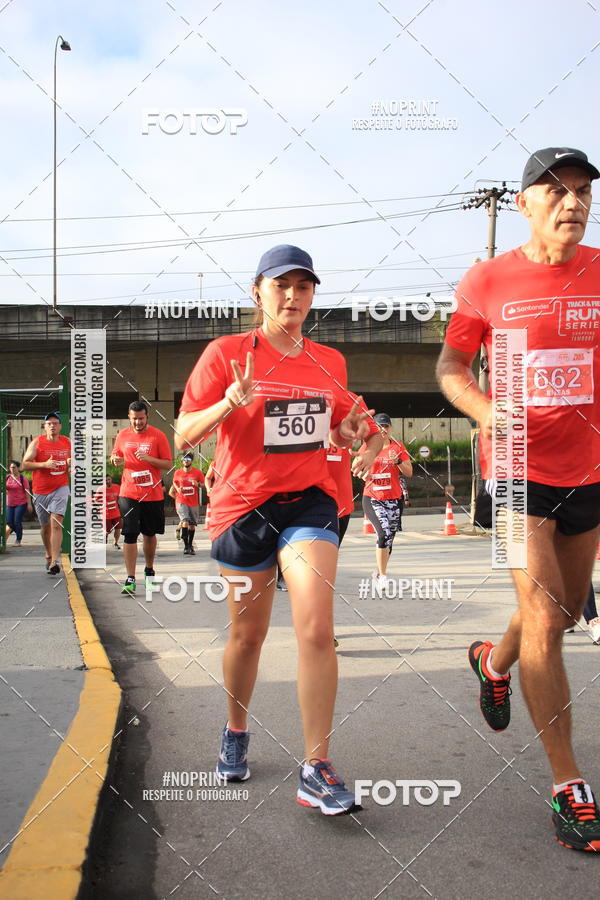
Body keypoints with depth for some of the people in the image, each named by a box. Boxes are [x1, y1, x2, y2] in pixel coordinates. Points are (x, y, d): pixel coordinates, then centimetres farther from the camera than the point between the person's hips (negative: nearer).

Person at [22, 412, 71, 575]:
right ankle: (48, 555, 36)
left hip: (60, 488, -1)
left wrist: (71, 463, -5)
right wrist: (44, 464, -21)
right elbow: (25, 464, -6)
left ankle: (55, 562, -22)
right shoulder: (37, 442, -2)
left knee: (56, 523, -17)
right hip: (40, 490, 1)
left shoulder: (67, 442, 5)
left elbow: (73, 460, 20)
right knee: (45, 526, 13)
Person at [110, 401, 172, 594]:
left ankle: (149, 571, 34)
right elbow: (116, 456, 20)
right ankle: (130, 580, -5)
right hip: (129, 493, 1)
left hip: (153, 494, -1)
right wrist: (115, 460, -4)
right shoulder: (122, 436, 6)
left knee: (149, 534, 12)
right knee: (130, 535, -7)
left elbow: (168, 464, -3)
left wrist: (148, 458, -19)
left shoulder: (158, 435, -3)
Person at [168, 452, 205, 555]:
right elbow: (174, 482, 19)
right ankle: (186, 546, -19)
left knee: (192, 525, 9)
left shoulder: (197, 472, -1)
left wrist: (198, 484, -17)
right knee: (185, 522, -17)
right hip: (181, 502, -1)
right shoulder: (177, 472, 3)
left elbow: (203, 484, 4)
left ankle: (190, 546, 24)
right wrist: (177, 488, -1)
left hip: (194, 503, 1)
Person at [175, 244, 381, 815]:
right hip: (243, 505, -1)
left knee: (316, 630, -13)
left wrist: (352, 432, -3)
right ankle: (236, 734, 39)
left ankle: (316, 769, -3)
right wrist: (228, 404, -25)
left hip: (310, 501, 2)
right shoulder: (226, 353, -5)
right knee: (247, 635, 12)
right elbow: (184, 434, -7)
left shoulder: (329, 361, 7)